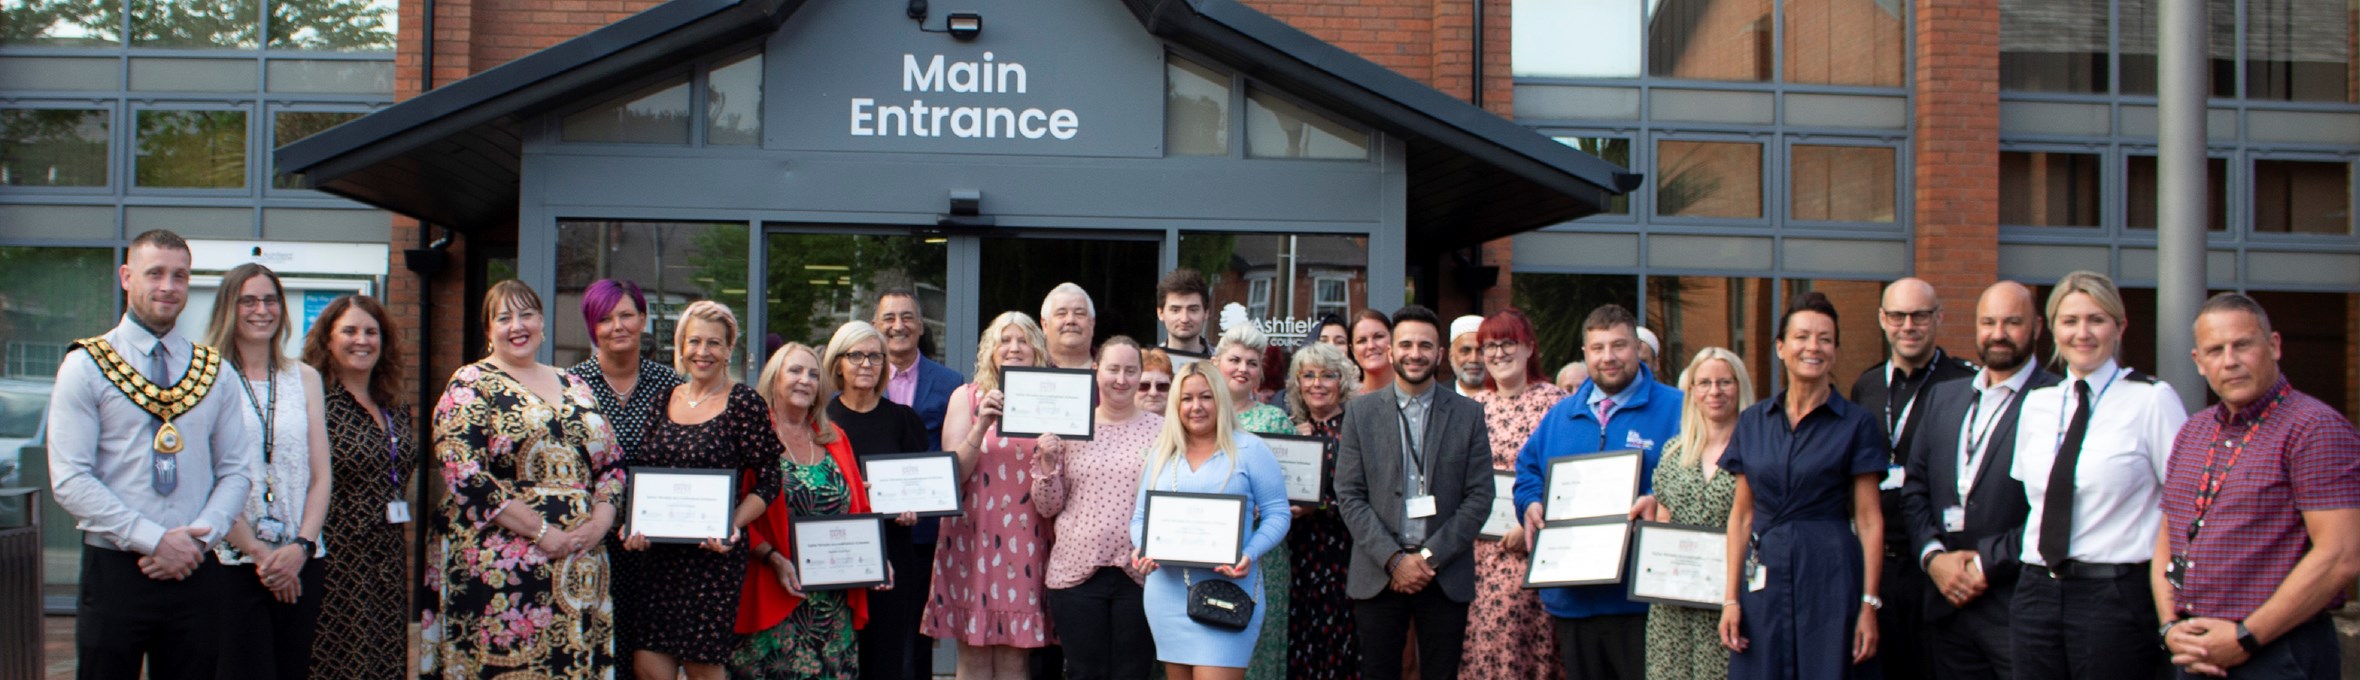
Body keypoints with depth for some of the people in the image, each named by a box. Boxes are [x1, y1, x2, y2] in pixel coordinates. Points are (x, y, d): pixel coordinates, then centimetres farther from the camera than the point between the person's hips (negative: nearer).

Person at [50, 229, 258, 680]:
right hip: (114, 571, -3)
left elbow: (237, 470, 7)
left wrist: (198, 538, -10)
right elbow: (70, 481, -8)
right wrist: (154, 540, -15)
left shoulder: (214, 371, 10)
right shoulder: (86, 367, -1)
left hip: (198, 574, 3)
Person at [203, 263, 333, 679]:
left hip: (301, 564, 4)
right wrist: (258, 552, -11)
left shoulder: (305, 379, 12)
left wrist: (301, 547, -5)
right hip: (234, 562, -4)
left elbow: (320, 476, 9)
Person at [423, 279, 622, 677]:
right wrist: (542, 532, -15)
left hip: (581, 566, 5)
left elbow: (612, 463, 17)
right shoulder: (471, 387, -1)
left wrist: (601, 520, -3)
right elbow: (466, 477, -12)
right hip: (501, 568, -5)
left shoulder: (574, 386, 16)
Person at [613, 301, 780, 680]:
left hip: (713, 554, -5)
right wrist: (633, 525, -1)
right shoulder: (664, 400, 11)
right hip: (657, 554, 5)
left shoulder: (744, 402, -3)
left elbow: (768, 481, -4)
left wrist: (732, 525, -17)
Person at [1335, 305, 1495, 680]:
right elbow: (1349, 495, 0)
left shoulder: (1468, 414, 6)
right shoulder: (1361, 411, 5)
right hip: (1378, 575, 0)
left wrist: (1430, 557, -8)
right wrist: (1394, 560, -10)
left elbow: (1479, 497, 1)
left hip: (1446, 575, 0)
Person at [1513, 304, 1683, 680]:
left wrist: (1658, 500, -25)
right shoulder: (1561, 415, 17)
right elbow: (1528, 469, 21)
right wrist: (1531, 505, 1)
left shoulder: (1675, 410, 0)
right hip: (1572, 596, 5)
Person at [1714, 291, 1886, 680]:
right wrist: (1731, 598, 3)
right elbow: (1741, 516, 10)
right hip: (1765, 577, 3)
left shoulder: (1857, 424, 1)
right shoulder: (1752, 422, 9)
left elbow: (1869, 519, -1)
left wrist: (1869, 604, -8)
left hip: (1831, 576, -3)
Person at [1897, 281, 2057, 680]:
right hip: (1948, 603, 5)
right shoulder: (1943, 397, 15)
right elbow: (1914, 489, 13)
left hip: (2019, 604, -5)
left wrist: (1987, 563, -13)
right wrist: (1933, 556, -2)